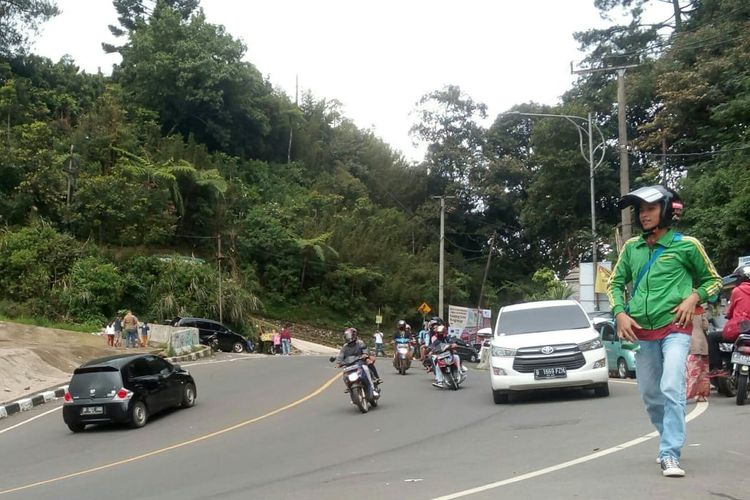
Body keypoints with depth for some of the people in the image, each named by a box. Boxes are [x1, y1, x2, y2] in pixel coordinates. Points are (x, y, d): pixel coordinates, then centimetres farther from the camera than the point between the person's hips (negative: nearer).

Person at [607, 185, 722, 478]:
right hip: (642, 333, 5)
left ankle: (670, 455, -13)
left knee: (672, 389, -18)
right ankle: (672, 440, 33)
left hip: (675, 329, -4)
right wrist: (620, 313, -2)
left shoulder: (686, 245, -4)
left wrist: (693, 298, -10)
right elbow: (615, 283, 13)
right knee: (650, 395, 12)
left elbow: (713, 280, 7)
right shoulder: (631, 248, 6)